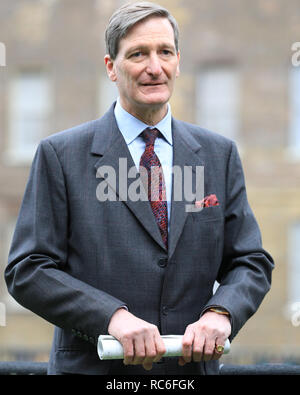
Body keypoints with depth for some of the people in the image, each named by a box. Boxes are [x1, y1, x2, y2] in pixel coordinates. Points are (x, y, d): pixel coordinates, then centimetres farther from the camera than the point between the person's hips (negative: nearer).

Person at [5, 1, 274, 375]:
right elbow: (27, 271, -7)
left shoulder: (220, 154, 7)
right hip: (92, 366, -2)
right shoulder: (60, 155, -2)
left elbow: (252, 262, 7)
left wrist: (220, 313, -13)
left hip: (193, 365, 3)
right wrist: (112, 316, -20)